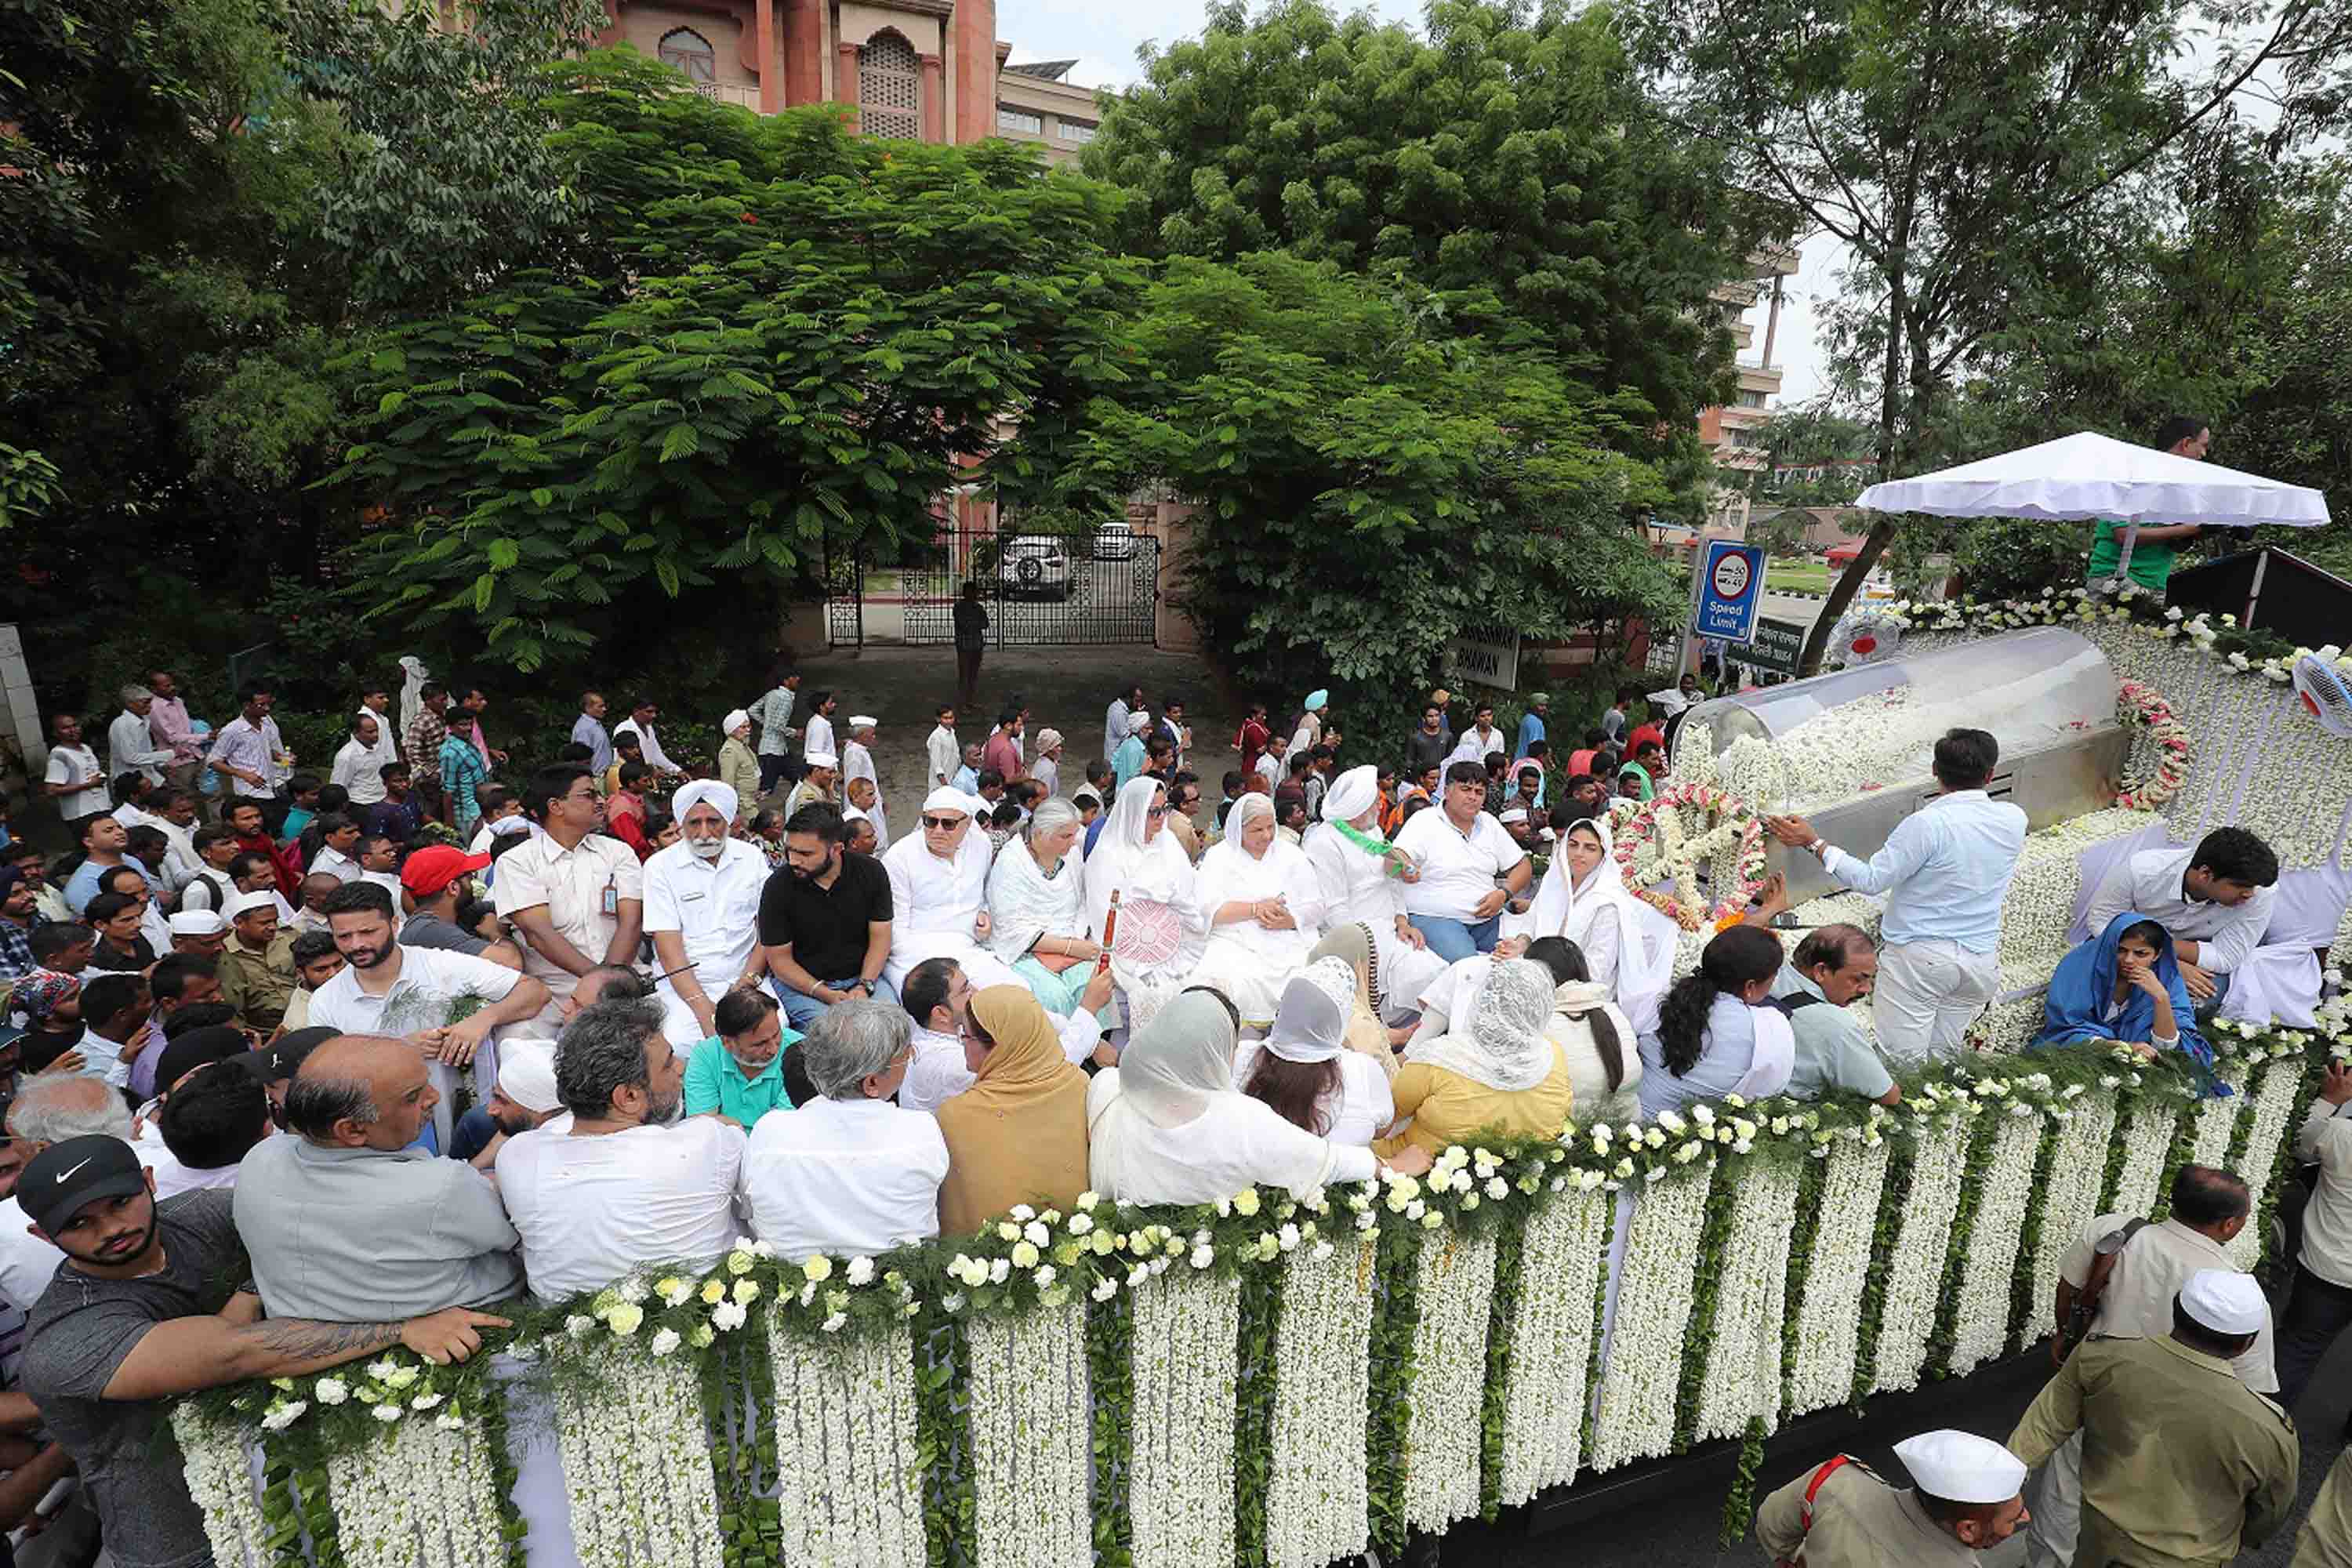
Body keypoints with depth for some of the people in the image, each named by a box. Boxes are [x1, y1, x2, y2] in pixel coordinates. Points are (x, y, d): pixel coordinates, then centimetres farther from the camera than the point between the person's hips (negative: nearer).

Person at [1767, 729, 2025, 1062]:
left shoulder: (1929, 824, -20)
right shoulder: (2014, 819, -1)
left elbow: (1870, 880, -18)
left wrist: (1813, 842, -13)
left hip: (1920, 957, -6)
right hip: (1982, 957, 6)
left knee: (1902, 1062, -1)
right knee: (1942, 1057, 16)